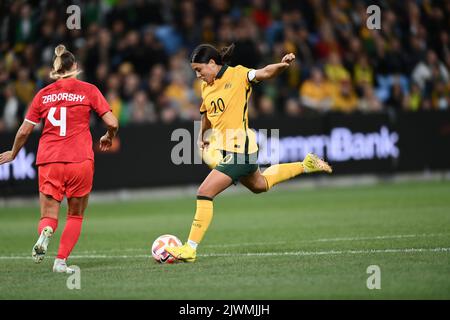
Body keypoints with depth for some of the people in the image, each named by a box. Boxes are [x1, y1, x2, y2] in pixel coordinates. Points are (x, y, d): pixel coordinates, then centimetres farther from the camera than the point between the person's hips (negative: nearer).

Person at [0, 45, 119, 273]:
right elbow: (112, 123, -2)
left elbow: (24, 131, 9)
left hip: (48, 161, 1)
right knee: (75, 215, 15)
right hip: (80, 160, -1)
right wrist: (108, 138, 20)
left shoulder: (43, 94, 7)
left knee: (48, 215, 7)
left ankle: (45, 233, -28)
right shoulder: (88, 90, 2)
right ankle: (61, 261, 2)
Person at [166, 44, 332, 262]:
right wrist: (202, 137, 35)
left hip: (238, 150, -9)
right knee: (259, 185, 29)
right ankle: (305, 165, 44)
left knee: (204, 193, -15)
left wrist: (282, 65, -46)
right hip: (221, 147, 9)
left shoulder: (237, 75, -13)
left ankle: (190, 250, -11)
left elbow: (264, 73, -27)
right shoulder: (206, 86, 8)